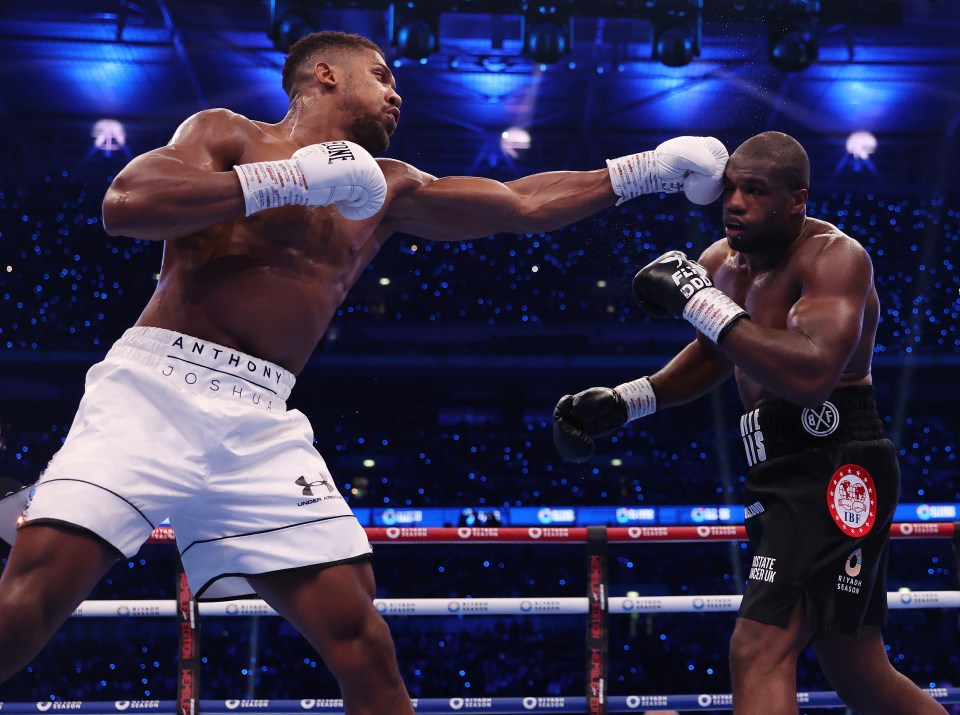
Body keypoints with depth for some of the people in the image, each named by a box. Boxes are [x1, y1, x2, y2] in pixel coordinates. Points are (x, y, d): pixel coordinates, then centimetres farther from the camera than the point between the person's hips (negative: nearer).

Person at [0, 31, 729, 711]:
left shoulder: (384, 191, 21)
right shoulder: (227, 135, 5)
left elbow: (520, 205, 23)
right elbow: (123, 205, -12)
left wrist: (648, 169, 19)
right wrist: (290, 180, -14)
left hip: (260, 423, 5)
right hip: (155, 390, -5)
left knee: (364, 647, -5)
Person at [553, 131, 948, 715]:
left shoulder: (834, 256, -15)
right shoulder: (723, 262, 10)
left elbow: (812, 374, -32)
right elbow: (713, 359, 30)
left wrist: (701, 302, -28)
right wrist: (625, 401, 17)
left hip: (836, 471, -9)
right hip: (783, 475, 9)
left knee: (760, 653, -20)